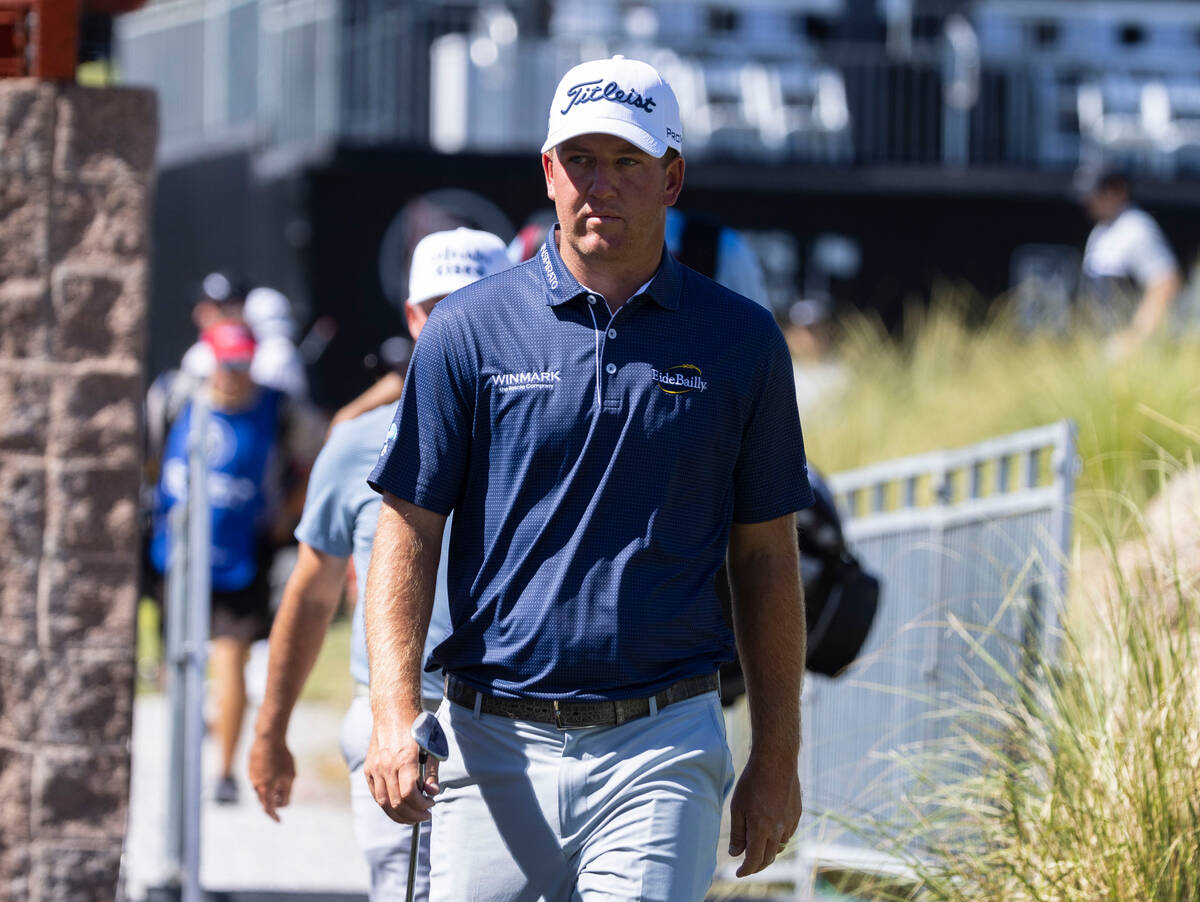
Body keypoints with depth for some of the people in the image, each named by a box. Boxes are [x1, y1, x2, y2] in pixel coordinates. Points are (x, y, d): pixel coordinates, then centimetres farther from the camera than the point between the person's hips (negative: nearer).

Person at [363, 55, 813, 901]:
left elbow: (766, 558, 10)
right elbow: (409, 530, 2)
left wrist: (777, 757, 8)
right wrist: (395, 713, -12)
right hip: (495, 741, 1)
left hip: (661, 745, 0)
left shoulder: (742, 340, 6)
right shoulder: (469, 331, 3)